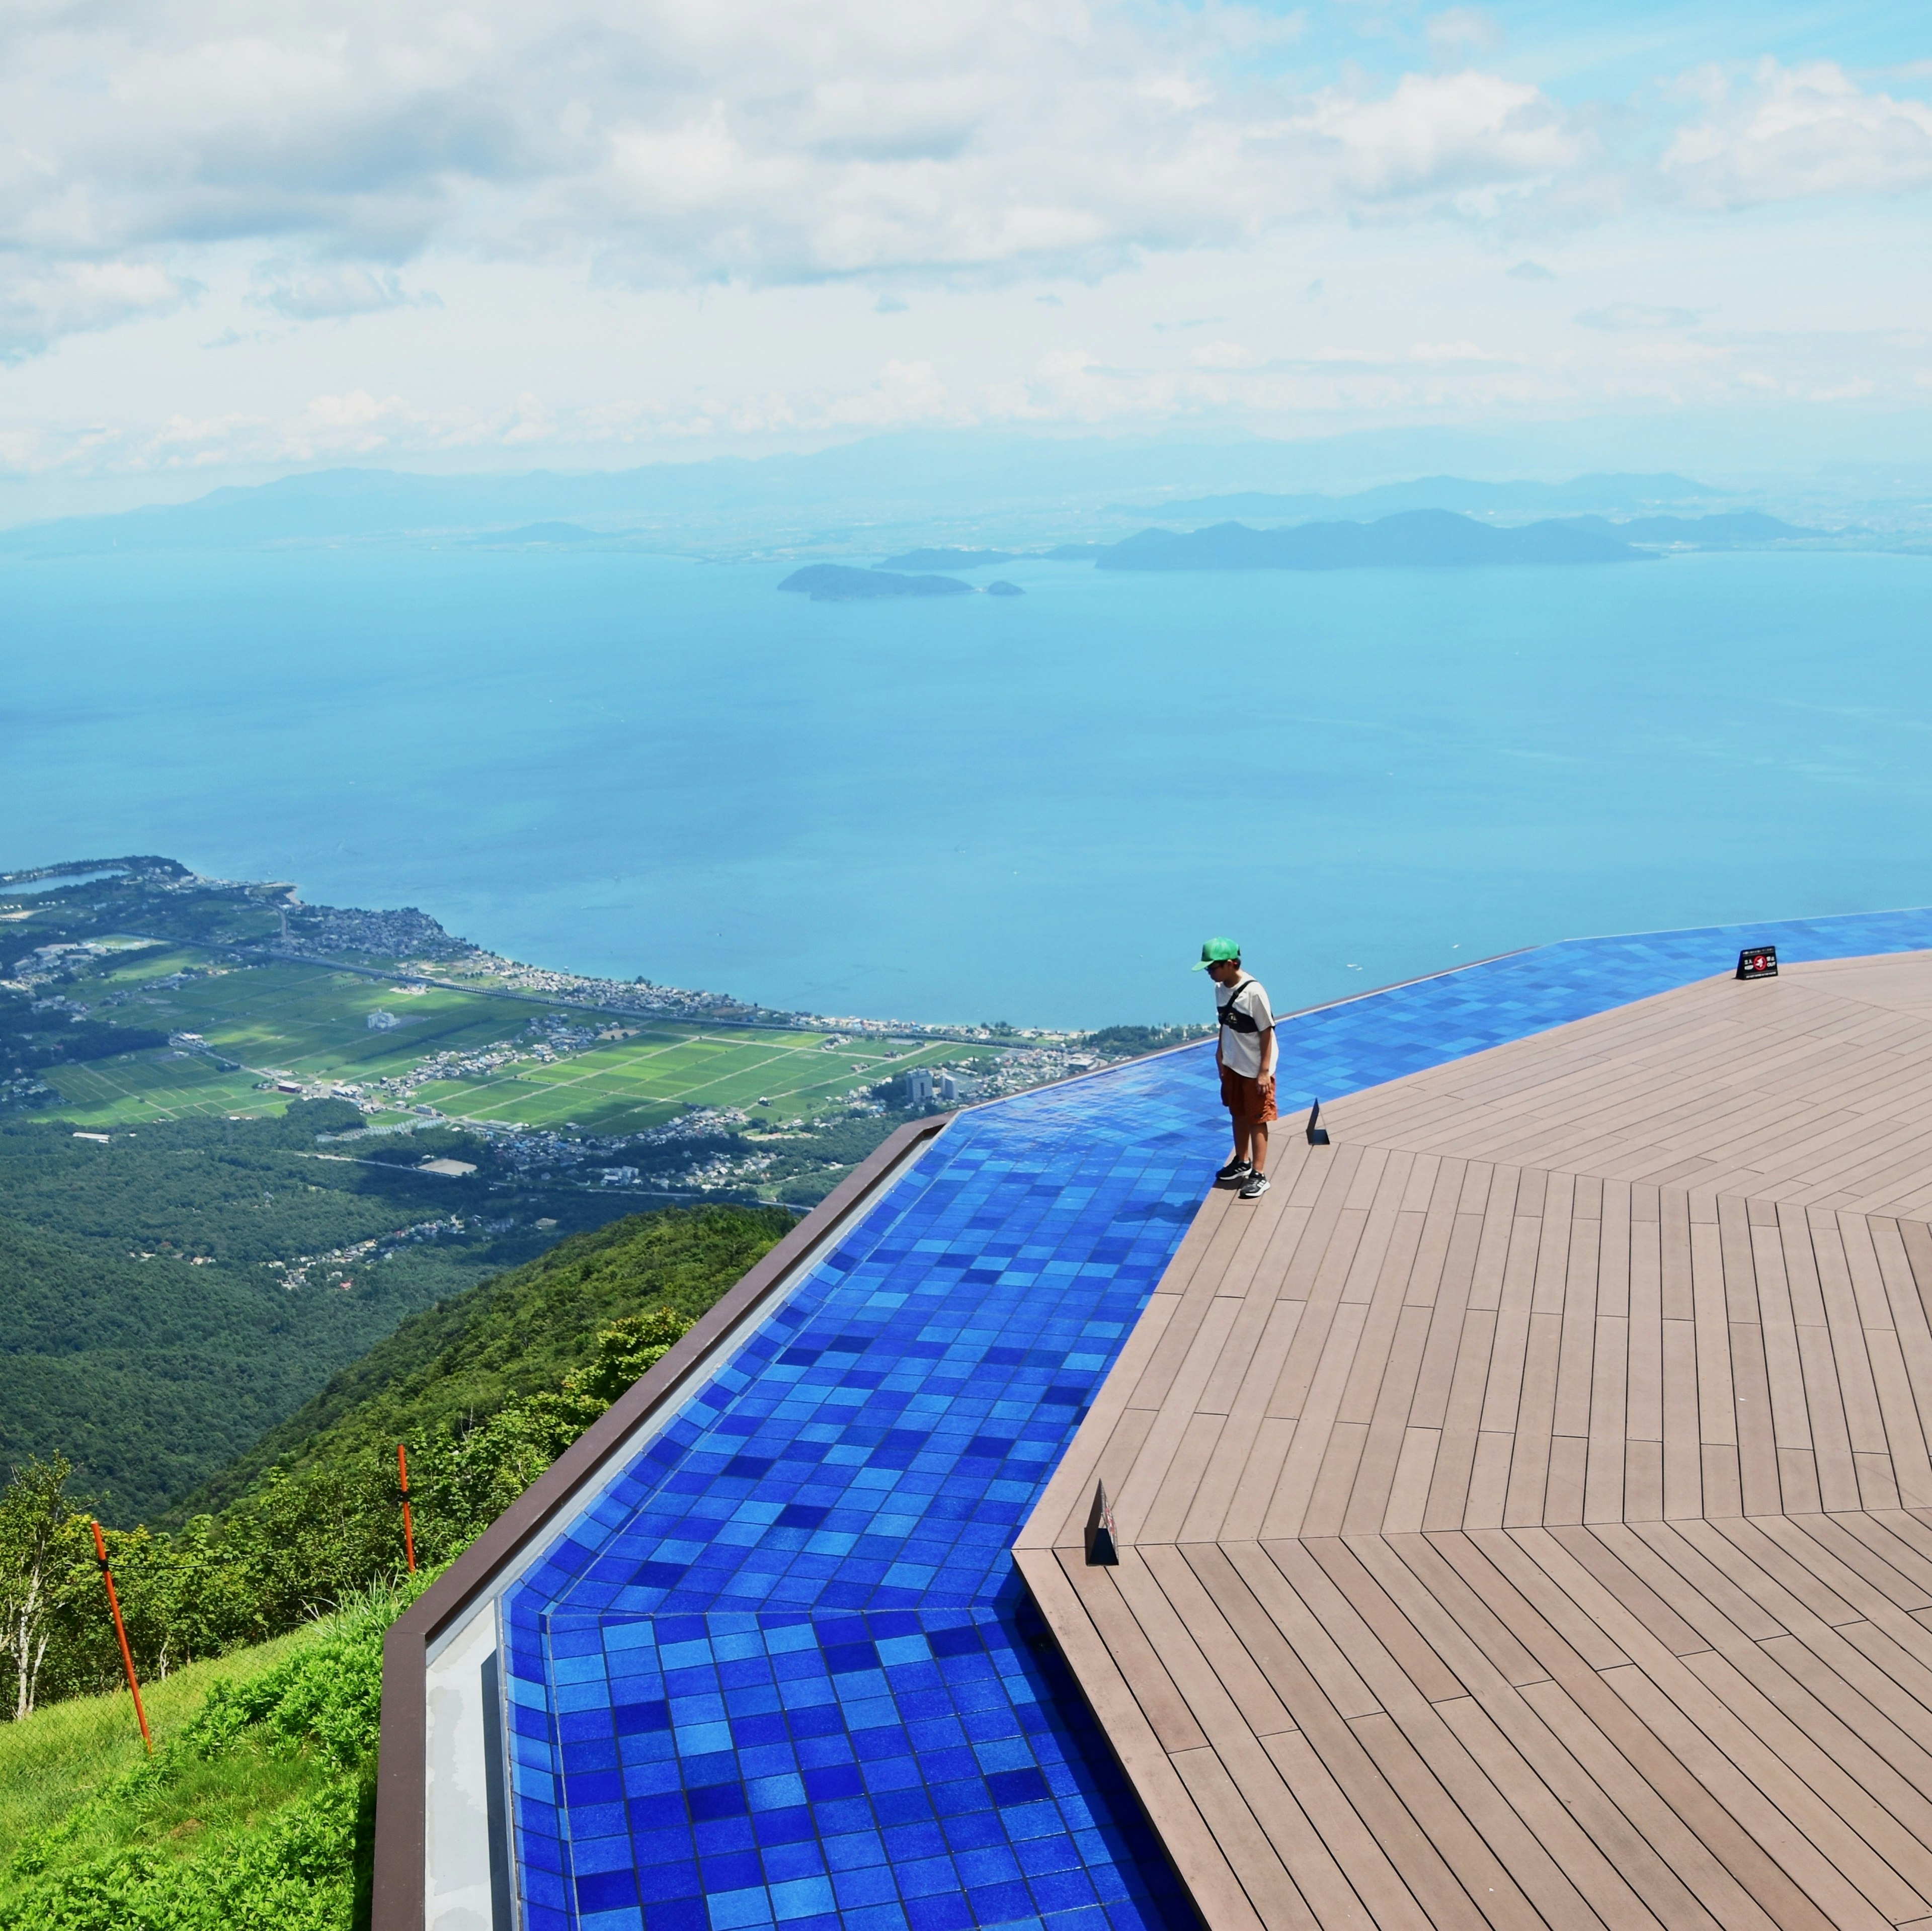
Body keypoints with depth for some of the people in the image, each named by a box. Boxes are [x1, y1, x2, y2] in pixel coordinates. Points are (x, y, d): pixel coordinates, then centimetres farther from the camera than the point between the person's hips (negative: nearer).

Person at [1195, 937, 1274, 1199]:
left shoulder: (1254, 992, -25)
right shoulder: (1220, 988, -2)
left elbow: (1267, 1032, -20)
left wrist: (1264, 1071, -18)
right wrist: (1221, 1050, 16)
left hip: (1255, 1069, -8)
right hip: (1233, 1065, 8)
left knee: (1257, 1121, 2)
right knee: (1238, 1114, 21)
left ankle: (1258, 1175, 10)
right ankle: (1242, 1162, 38)